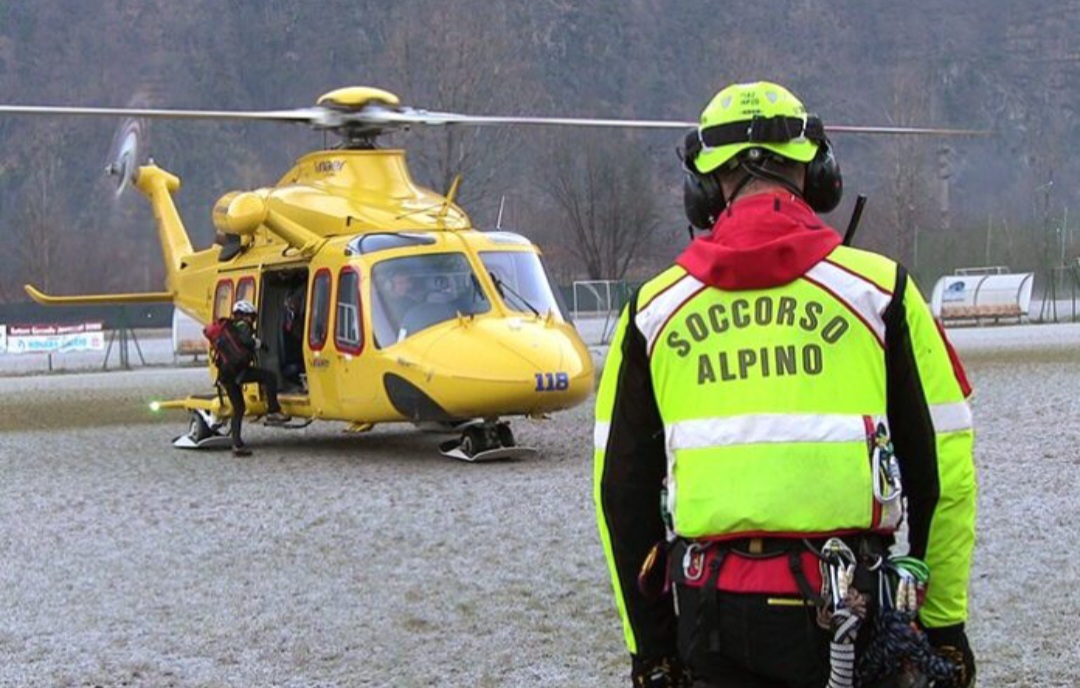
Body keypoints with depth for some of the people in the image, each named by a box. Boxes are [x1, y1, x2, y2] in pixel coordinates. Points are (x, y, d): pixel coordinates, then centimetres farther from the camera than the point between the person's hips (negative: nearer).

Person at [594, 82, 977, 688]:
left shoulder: (654, 308, 8)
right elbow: (944, 472, 1)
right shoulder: (878, 287, 1)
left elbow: (622, 493, 10)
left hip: (712, 619, 3)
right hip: (850, 615, -2)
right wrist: (945, 623, 10)